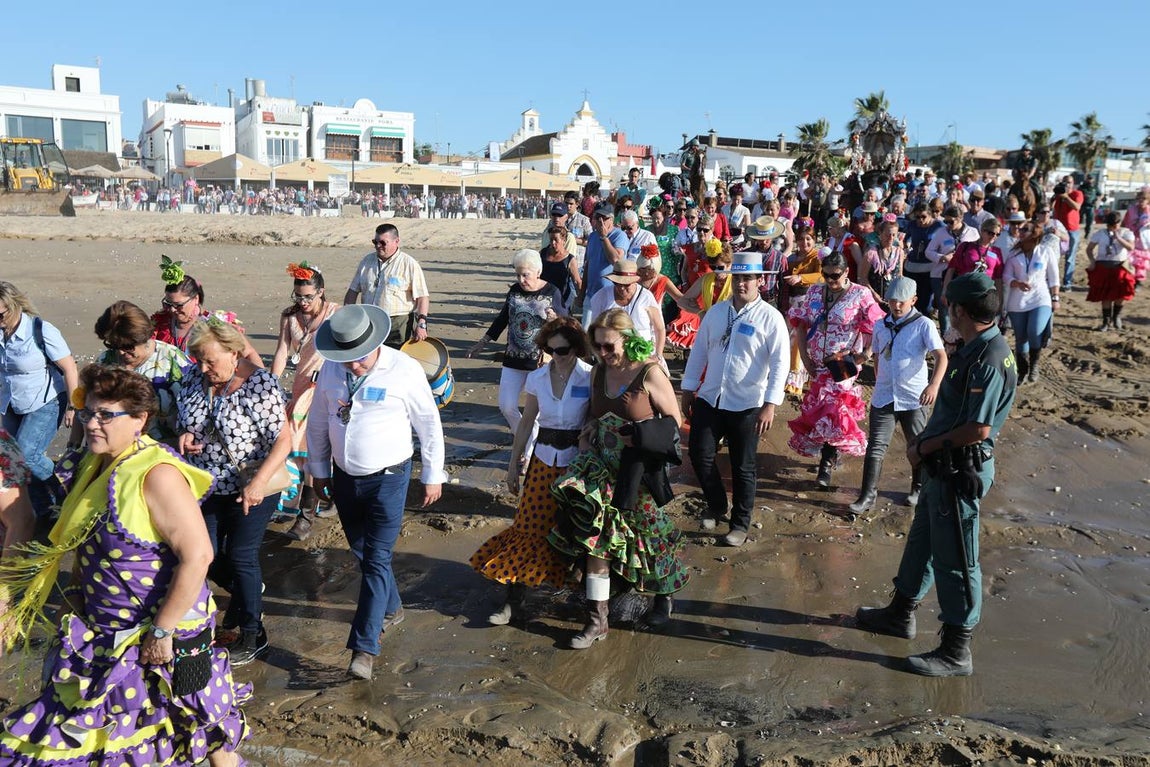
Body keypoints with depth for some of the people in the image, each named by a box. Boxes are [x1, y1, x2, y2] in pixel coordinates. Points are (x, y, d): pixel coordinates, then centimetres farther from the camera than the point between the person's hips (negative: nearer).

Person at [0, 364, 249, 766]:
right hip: (104, 632, 8)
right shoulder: (96, 464, 2)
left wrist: (162, 630, -25)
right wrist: (77, 602, 13)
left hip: (166, 631, -8)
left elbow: (197, 555, -29)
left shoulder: (156, 475, -25)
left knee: (196, 716, 12)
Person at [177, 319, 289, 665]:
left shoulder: (260, 385, -22)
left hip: (251, 488, -6)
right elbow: (181, 416, 13)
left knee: (241, 556, 2)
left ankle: (253, 634, 21)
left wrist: (259, 482, -30)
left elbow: (283, 440, -22)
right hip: (207, 484, 6)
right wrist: (184, 435, -10)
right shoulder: (193, 377, -4)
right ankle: (248, 592, 44)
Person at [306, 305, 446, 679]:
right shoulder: (330, 370, -4)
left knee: (377, 559, -6)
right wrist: (319, 470, 14)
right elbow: (318, 422, 9)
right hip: (344, 477, 5)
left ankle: (364, 647, -1)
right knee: (362, 551, 18)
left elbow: (429, 425, -6)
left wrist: (433, 476, -1)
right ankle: (390, 608, 41)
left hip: (387, 479, -5)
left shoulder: (404, 370, -16)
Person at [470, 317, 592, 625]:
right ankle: (513, 602, 9)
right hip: (543, 461, 3)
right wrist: (513, 465, 9)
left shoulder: (590, 378, -10)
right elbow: (526, 423, 8)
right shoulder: (538, 378, -1)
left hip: (578, 462, -3)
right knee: (530, 527, 2)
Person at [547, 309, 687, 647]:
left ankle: (664, 594, 39)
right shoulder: (599, 372, 4)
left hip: (639, 473, -4)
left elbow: (674, 421, -8)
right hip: (603, 467, 5)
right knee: (596, 537, -1)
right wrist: (587, 433, -1)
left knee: (648, 535, 11)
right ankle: (597, 620, 7)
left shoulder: (650, 374, -14)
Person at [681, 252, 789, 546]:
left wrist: (770, 405, -20)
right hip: (709, 399, 4)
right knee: (699, 455, 5)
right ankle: (716, 507, 31)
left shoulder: (770, 317, -9)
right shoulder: (716, 312, 5)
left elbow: (780, 363, -13)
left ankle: (740, 524, 26)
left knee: (743, 467, 8)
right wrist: (688, 390, 10)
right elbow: (699, 351, 10)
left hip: (746, 404, -4)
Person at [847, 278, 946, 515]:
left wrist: (934, 384, -35)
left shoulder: (924, 325, -8)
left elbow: (940, 356, -19)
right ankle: (868, 495, 2)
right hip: (883, 397, 3)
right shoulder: (881, 325, 8)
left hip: (914, 398, -3)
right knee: (876, 446, -2)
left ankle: (918, 489, 34)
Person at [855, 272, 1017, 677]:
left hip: (960, 472, -10)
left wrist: (925, 447, -16)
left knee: (955, 559, 2)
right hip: (944, 467, 10)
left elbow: (978, 429, -28)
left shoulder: (988, 360, -24)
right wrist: (924, 443, 4)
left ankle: (956, 652, 16)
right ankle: (901, 613, 41)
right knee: (922, 541, 23)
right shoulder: (976, 349, 7)